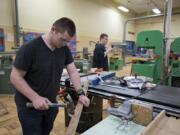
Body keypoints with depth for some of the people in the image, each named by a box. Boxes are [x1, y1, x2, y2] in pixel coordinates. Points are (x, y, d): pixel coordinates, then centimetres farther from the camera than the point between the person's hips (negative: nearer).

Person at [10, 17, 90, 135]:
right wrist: (35, 97, -27)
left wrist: (80, 93, -12)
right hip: (29, 105, -5)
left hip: (51, 103, 6)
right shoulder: (29, 48, -21)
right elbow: (15, 77, -18)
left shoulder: (64, 49, -4)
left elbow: (73, 71, -2)